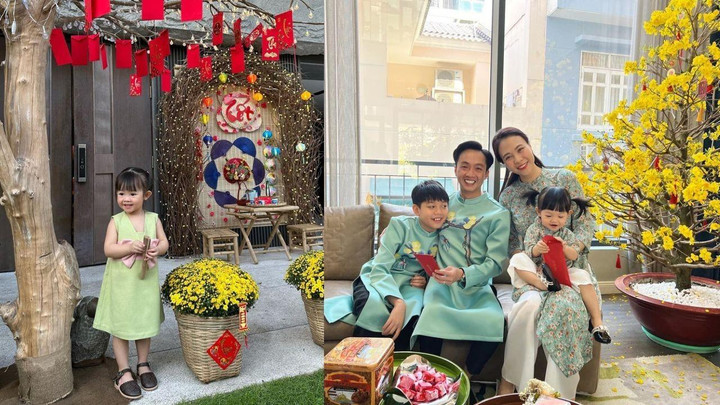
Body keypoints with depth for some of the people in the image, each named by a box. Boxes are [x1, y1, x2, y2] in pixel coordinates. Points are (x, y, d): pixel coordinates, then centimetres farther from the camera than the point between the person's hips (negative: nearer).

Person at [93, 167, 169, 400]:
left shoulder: (153, 219, 0)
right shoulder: (116, 221, -7)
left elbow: (164, 242, 0)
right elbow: (108, 249, -13)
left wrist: (156, 250, -22)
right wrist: (131, 247, -28)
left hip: (146, 281, 2)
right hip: (121, 282, -2)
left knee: (145, 324, 15)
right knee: (120, 327, 6)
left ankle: (143, 365, 33)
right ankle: (124, 373, 21)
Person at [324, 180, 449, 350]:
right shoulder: (400, 225, -12)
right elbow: (379, 269, -20)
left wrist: (425, 282, -12)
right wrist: (399, 303, -35)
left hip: (407, 285, 3)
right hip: (376, 279, -3)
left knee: (414, 307, -33)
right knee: (374, 305, -38)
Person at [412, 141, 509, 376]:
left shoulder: (498, 214, 5)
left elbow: (495, 262, -2)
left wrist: (462, 274, -21)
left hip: (477, 287, -1)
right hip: (442, 282, 1)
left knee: (495, 322, -31)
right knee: (432, 315, -32)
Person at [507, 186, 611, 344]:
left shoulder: (567, 234, 8)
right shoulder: (534, 229, 2)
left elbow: (574, 256, -3)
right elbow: (529, 252, -8)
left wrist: (564, 247, -25)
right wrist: (537, 249, -32)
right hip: (537, 271, -2)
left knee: (582, 276, -25)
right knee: (517, 259, -26)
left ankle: (597, 322, -19)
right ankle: (542, 284, -44)